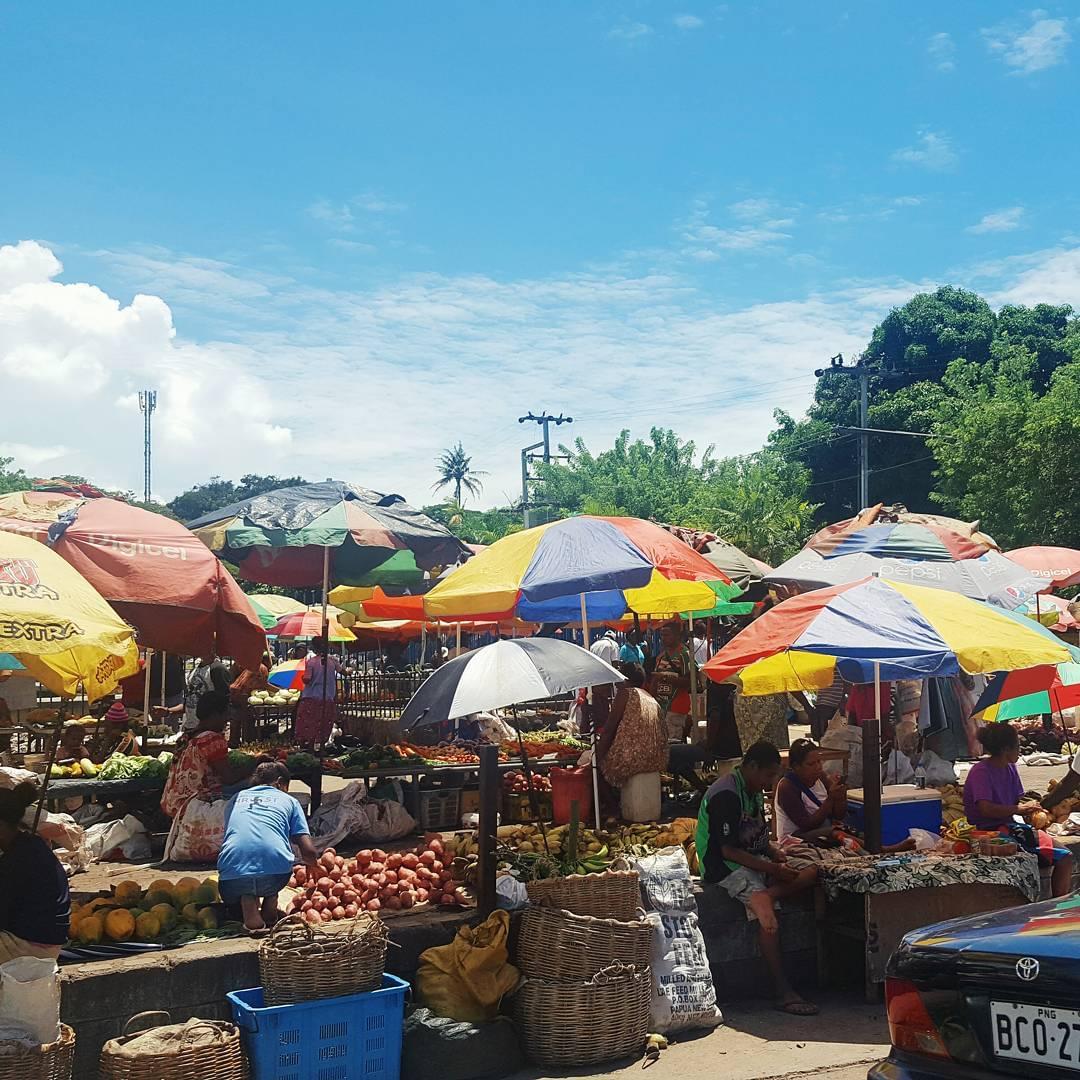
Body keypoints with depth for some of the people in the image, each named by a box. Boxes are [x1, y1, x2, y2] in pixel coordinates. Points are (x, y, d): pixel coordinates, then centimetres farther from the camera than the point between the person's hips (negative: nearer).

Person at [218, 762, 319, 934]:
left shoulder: (236, 799, 29)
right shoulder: (288, 800, 22)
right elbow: (308, 852, 13)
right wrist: (313, 864, 39)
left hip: (234, 875, 0)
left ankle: (247, 901, 3)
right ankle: (270, 908, 15)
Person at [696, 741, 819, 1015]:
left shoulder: (753, 791, 13)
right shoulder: (726, 795, -17)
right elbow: (728, 850, -21)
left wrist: (778, 856, 0)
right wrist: (771, 869, -21)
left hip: (754, 860, 9)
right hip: (725, 867, -9)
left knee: (812, 873, -10)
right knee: (768, 917, -29)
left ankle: (760, 898, -25)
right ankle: (784, 994, -25)